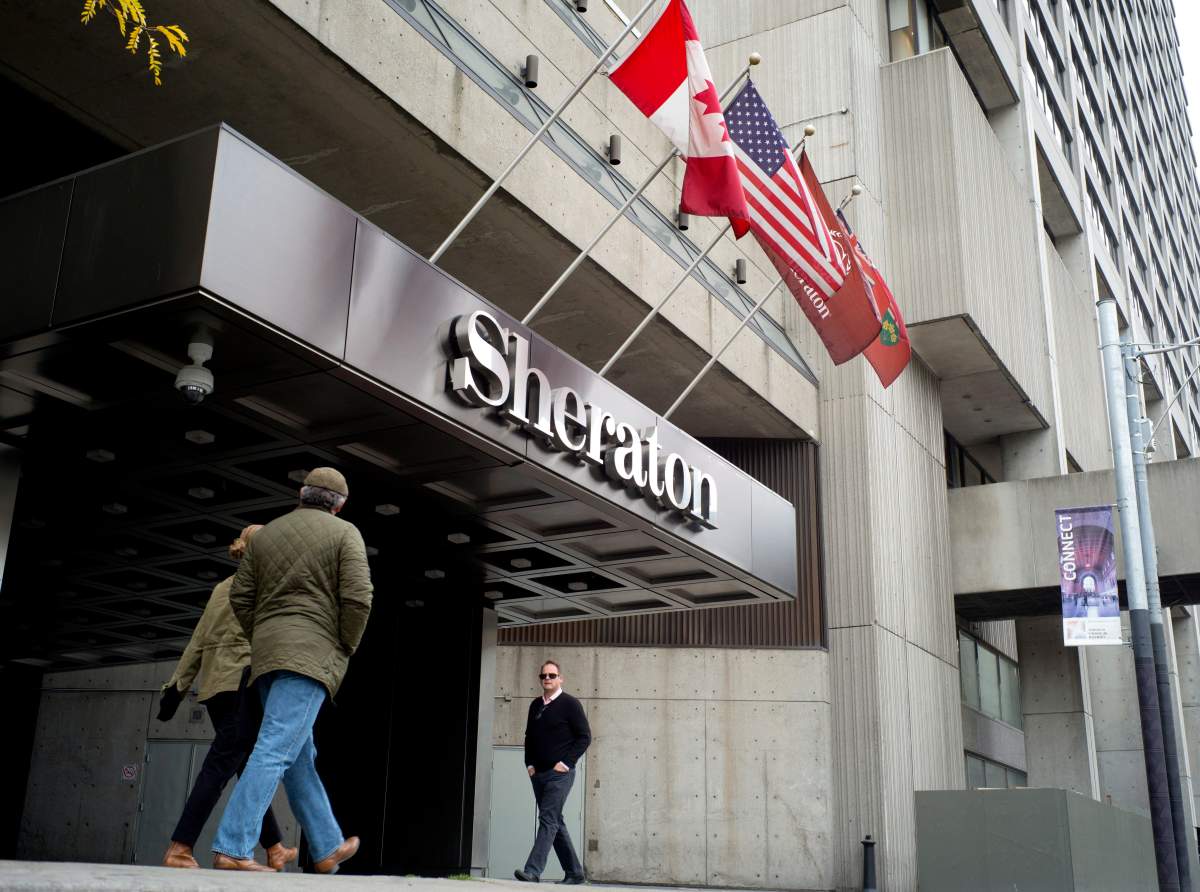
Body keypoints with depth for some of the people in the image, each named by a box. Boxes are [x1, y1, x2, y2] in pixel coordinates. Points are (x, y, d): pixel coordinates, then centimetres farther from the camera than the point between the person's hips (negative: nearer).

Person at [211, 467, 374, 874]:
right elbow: (357, 599, -9)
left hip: (268, 656, 6)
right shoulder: (344, 534, 2)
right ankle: (232, 849, -20)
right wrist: (345, 650, 4)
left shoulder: (265, 534, 17)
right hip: (312, 652, -6)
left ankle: (328, 848, 21)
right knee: (276, 750, -12)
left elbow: (240, 597, 11)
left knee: (300, 756, 12)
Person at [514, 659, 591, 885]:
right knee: (556, 823, 10)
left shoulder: (570, 704, -5)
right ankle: (574, 872, 19)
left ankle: (533, 871, -20)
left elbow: (585, 737, -8)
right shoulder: (535, 705, 12)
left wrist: (565, 762, -13)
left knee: (548, 820, -14)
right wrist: (529, 763, 7)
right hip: (538, 773, 7)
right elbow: (529, 737, 21)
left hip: (559, 774, -7)